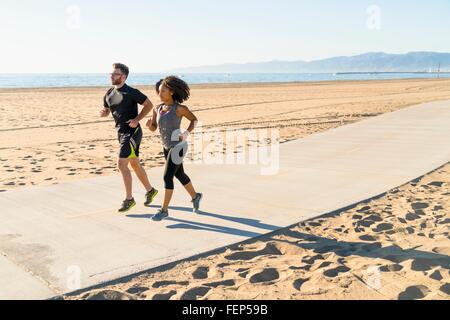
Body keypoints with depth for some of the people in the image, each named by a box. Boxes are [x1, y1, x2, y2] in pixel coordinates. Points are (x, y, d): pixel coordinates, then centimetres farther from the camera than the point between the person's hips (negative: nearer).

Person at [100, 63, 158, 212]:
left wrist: (137, 119, -16)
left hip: (132, 132, -8)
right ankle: (150, 190, 33)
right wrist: (103, 112, -5)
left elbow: (149, 105, -8)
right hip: (121, 132, 8)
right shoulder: (109, 94, 7)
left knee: (121, 164, -13)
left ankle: (129, 199, -1)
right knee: (134, 164, 16)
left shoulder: (131, 92, -14)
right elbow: (107, 111, 19)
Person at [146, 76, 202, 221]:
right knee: (180, 175, 20)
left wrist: (186, 134, -14)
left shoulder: (179, 108, -15)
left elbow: (194, 119, -2)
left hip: (178, 146, -7)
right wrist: (149, 124, -15)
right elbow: (153, 128, 8)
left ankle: (164, 209, 3)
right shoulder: (157, 109, 1)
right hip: (167, 147, 7)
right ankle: (195, 196, 43)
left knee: (167, 177, -9)